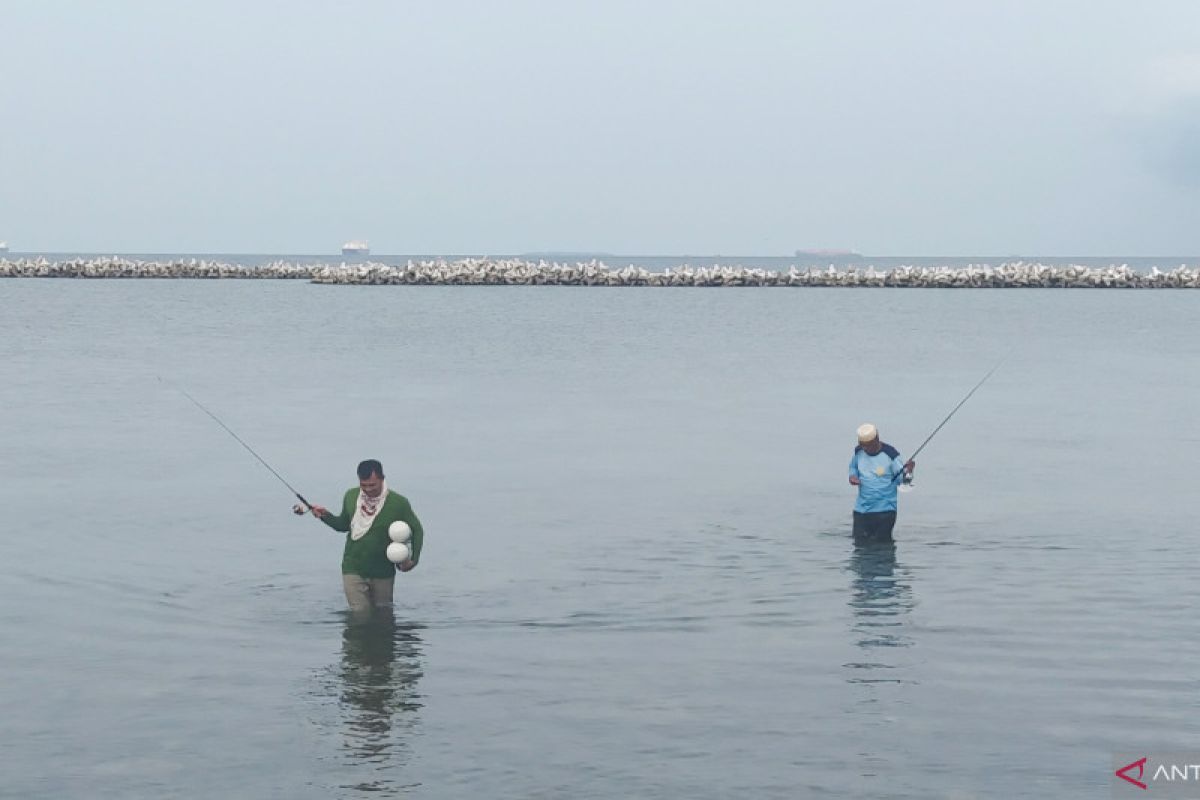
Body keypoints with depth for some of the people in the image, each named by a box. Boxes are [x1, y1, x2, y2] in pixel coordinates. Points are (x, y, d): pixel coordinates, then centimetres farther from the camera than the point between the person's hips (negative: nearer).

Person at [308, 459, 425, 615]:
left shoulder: (399, 503, -11)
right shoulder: (351, 496, -2)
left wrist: (412, 560, -11)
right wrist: (326, 516, -3)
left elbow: (417, 530, 0)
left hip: (383, 572, -1)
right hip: (353, 569, 1)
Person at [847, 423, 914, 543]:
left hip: (884, 510, -4)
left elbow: (900, 479, -9)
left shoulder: (890, 455, -14)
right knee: (859, 544, 8)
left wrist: (907, 471, -30)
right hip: (861, 509, 4)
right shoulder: (858, 452, -1)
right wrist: (853, 476, -2)